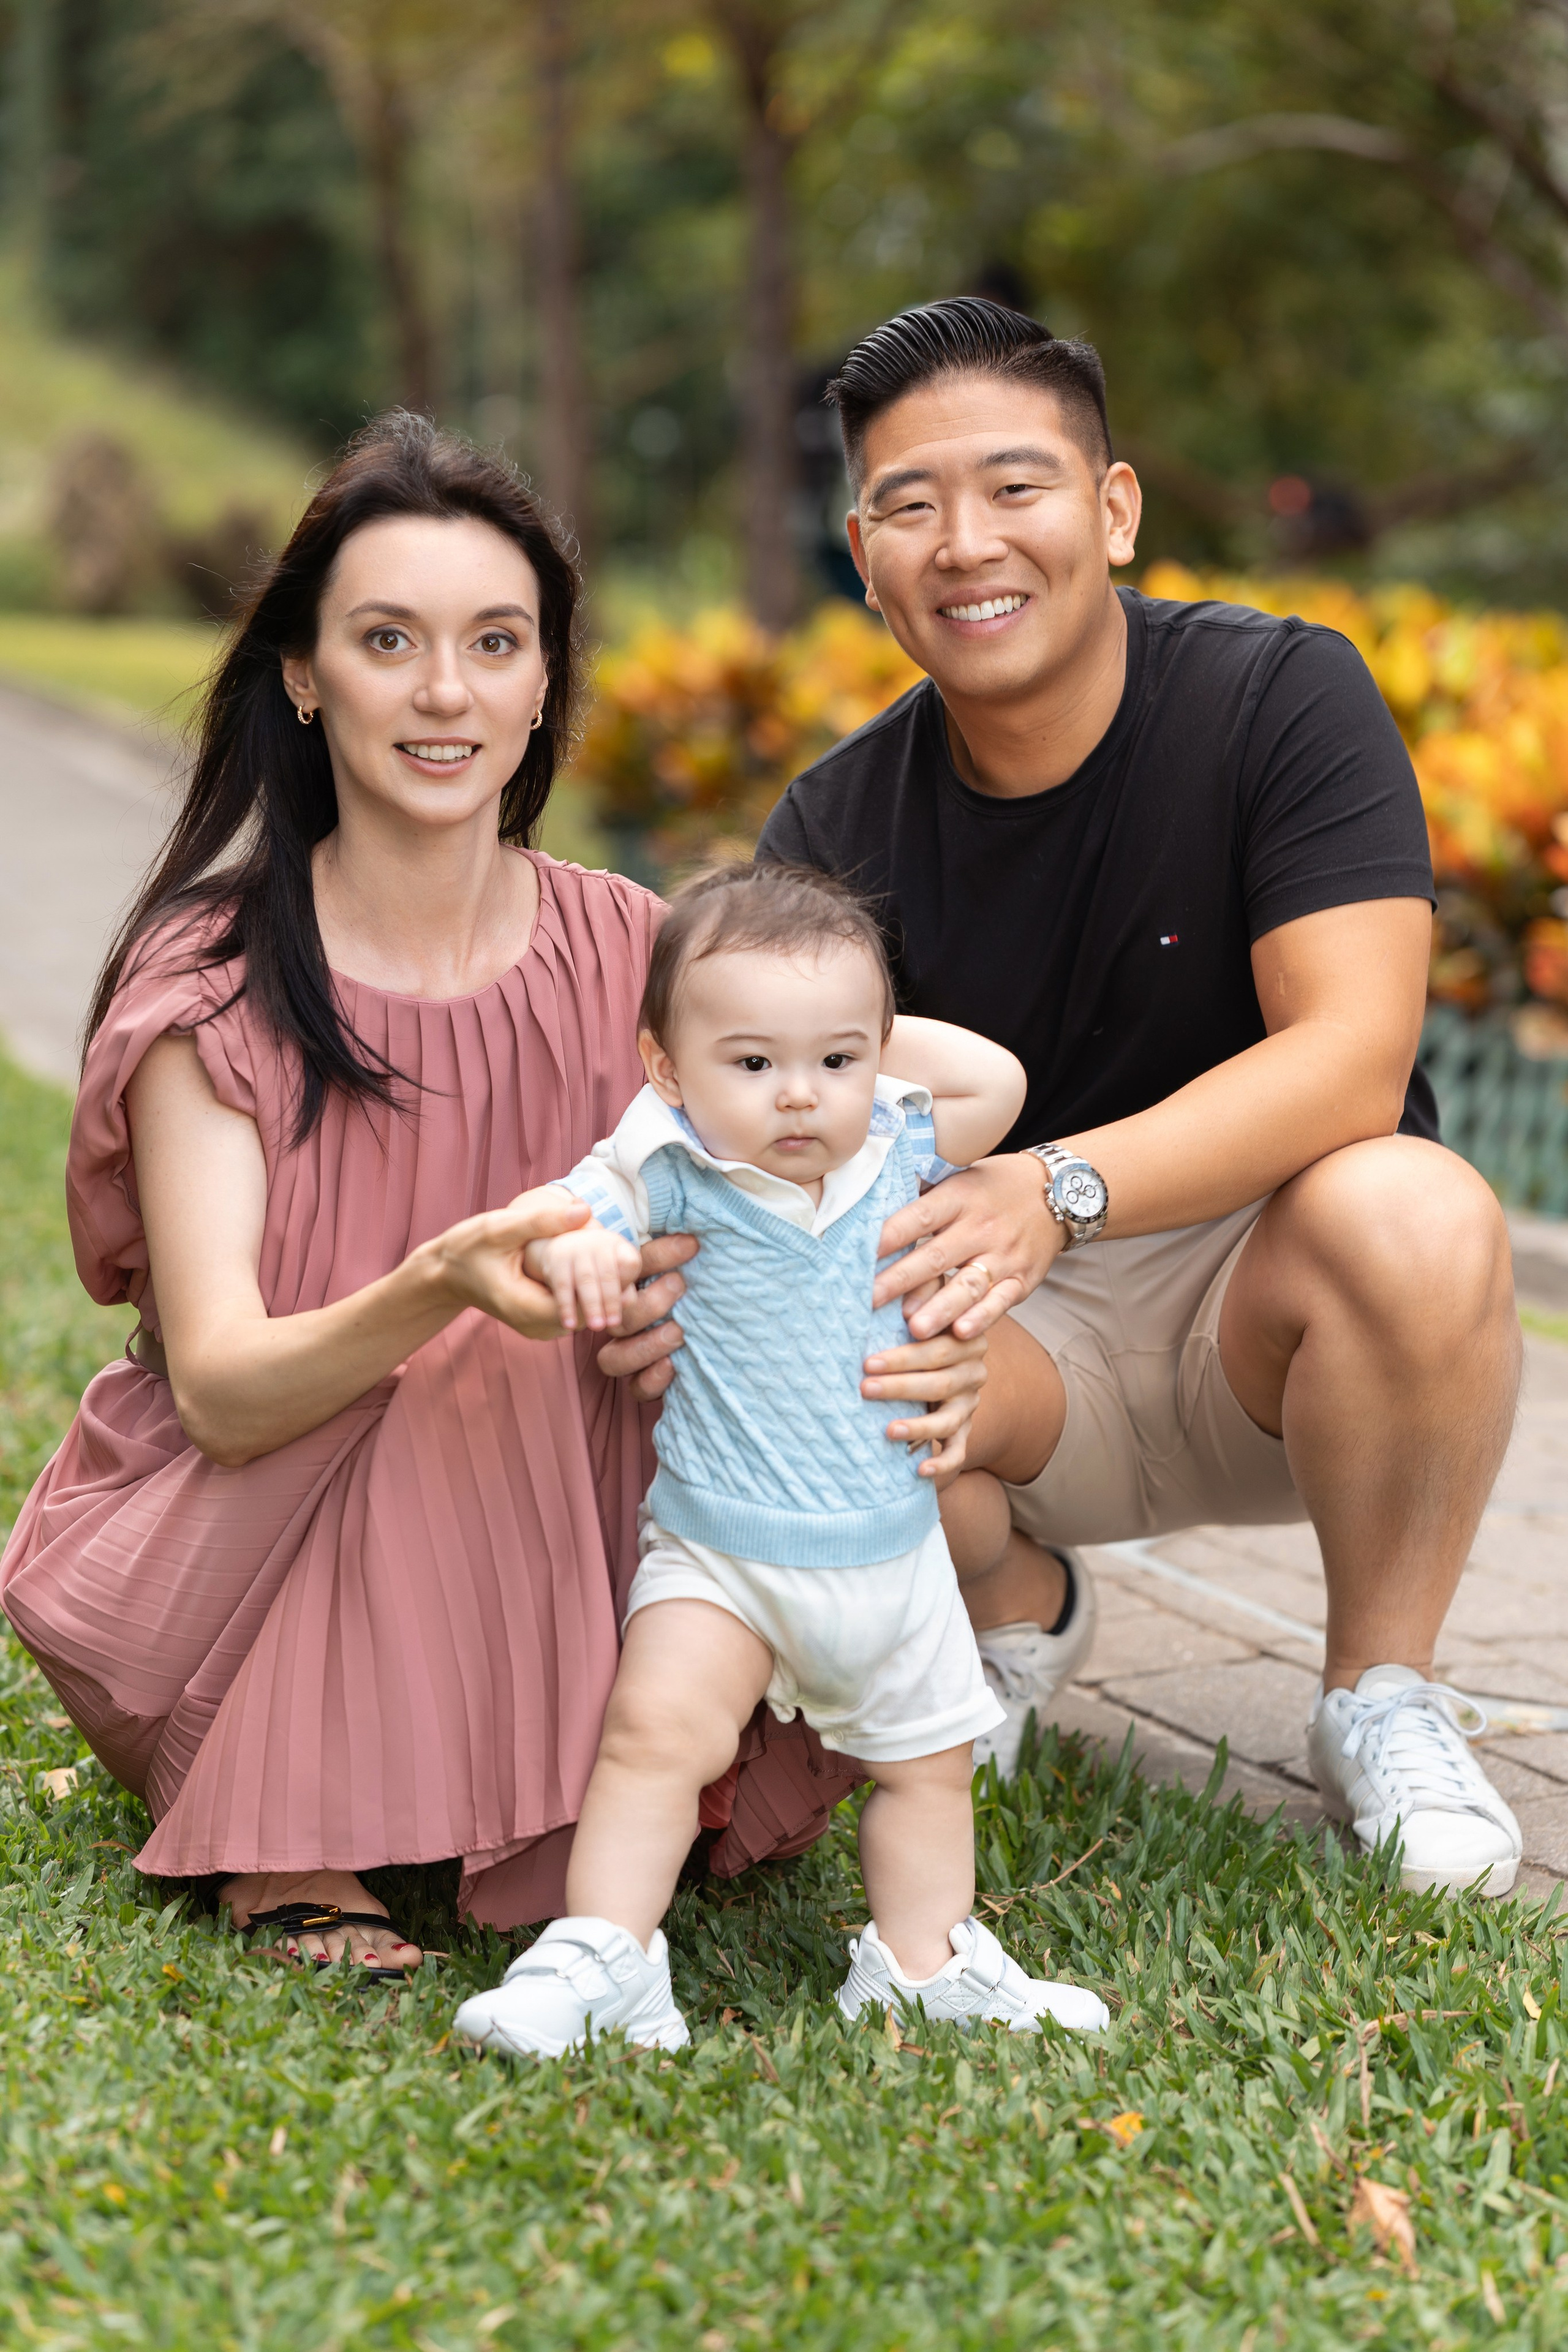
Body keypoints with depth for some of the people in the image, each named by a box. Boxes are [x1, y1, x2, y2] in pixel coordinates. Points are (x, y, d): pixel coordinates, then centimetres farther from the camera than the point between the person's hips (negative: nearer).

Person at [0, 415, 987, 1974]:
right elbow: (221, 1389, -23)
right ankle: (276, 1843, -11)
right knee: (477, 1375, -31)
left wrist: (909, 1351, -33)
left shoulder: (624, 957, -4)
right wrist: (441, 1292, -44)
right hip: (210, 1570, -3)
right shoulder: (213, 983, -14)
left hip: (542, 1556, 3)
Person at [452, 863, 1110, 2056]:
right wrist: (572, 1244, -51)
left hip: (891, 1549, 5)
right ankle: (600, 1961, -13)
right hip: (718, 1553, -5)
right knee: (655, 1733, -21)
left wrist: (873, 1039, -1)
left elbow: (998, 1081, 6)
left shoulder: (890, 1150, -2)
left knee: (928, 1764, 16)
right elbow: (578, 1203, -28)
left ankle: (923, 1961, 33)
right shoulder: (677, 1173, -15)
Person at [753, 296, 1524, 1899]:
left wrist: (1063, 1190, -40)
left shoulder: (1281, 698, -13)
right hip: (1016, 1359, 2)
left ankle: (1381, 1700, -8)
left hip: (1265, 1315, -2)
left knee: (1410, 1213, -35)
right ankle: (1018, 1608, 8)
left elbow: (1351, 1057, -24)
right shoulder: (833, 834, -4)